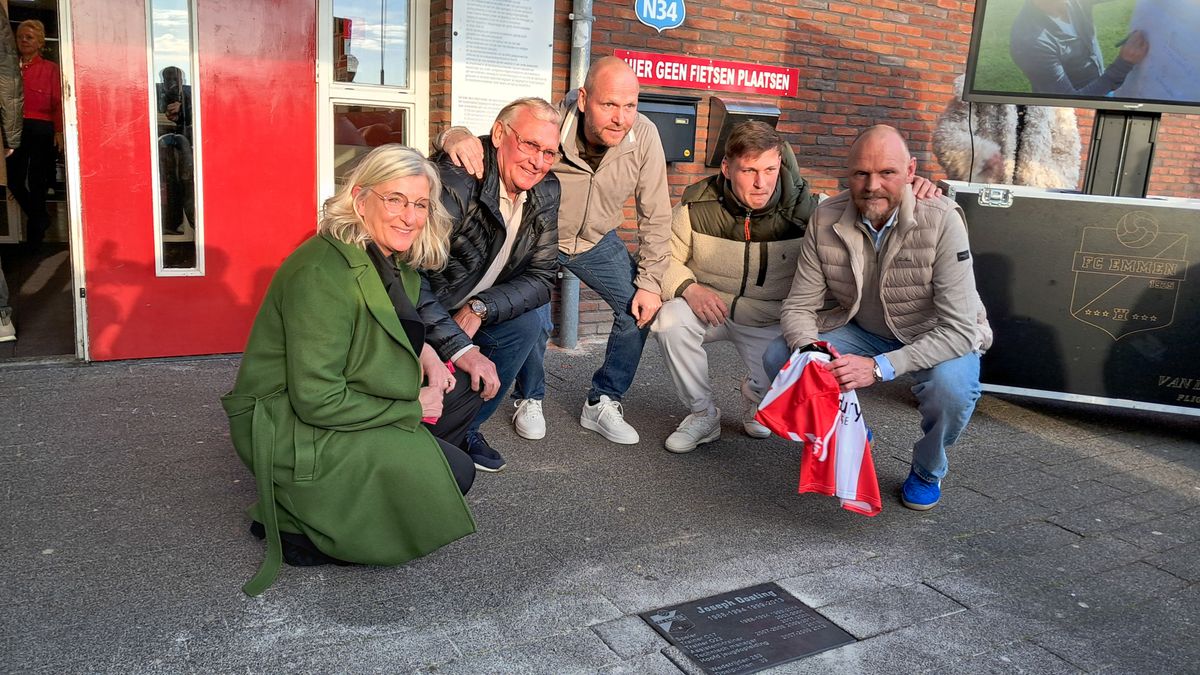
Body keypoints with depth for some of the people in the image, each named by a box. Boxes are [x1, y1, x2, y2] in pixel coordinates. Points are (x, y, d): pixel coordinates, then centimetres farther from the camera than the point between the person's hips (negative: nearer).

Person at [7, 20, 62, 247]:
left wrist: (59, 131, -10)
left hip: (41, 130, -3)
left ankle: (34, 238, 13)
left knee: (37, 183, 2)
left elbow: (58, 103, -2)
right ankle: (41, 219, 26)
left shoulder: (50, 69, 2)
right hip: (15, 128, 3)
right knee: (14, 181, 2)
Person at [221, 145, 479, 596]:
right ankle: (304, 531, -5)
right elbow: (318, 401, -27)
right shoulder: (324, 272, -25)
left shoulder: (397, 262, 3)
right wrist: (413, 408, -17)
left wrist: (426, 355, -1)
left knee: (463, 391, 7)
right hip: (288, 432, -9)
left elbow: (401, 330, 22)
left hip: (334, 408, 10)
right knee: (454, 473, -16)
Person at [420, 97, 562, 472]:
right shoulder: (455, 179, -27)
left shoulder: (546, 193, -4)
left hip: (473, 313, 7)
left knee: (526, 324, -16)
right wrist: (459, 348, -41)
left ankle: (464, 427, 4)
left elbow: (542, 276, -5)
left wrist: (479, 309, -22)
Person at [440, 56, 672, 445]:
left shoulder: (643, 136, -23)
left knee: (640, 307, -9)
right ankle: (529, 400, 10)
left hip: (598, 242, 3)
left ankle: (602, 403, 10)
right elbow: (487, 147, -23)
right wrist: (457, 137, -49)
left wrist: (650, 281, -14)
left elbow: (655, 217, -13)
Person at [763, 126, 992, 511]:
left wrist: (880, 367, -40)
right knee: (779, 359, -17)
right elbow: (799, 305, -11)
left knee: (951, 387, -36)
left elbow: (959, 330, -30)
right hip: (861, 331, 3)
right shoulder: (826, 219, -16)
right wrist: (810, 349, -34)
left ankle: (927, 472, 1)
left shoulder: (941, 221, -27)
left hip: (937, 339, -3)